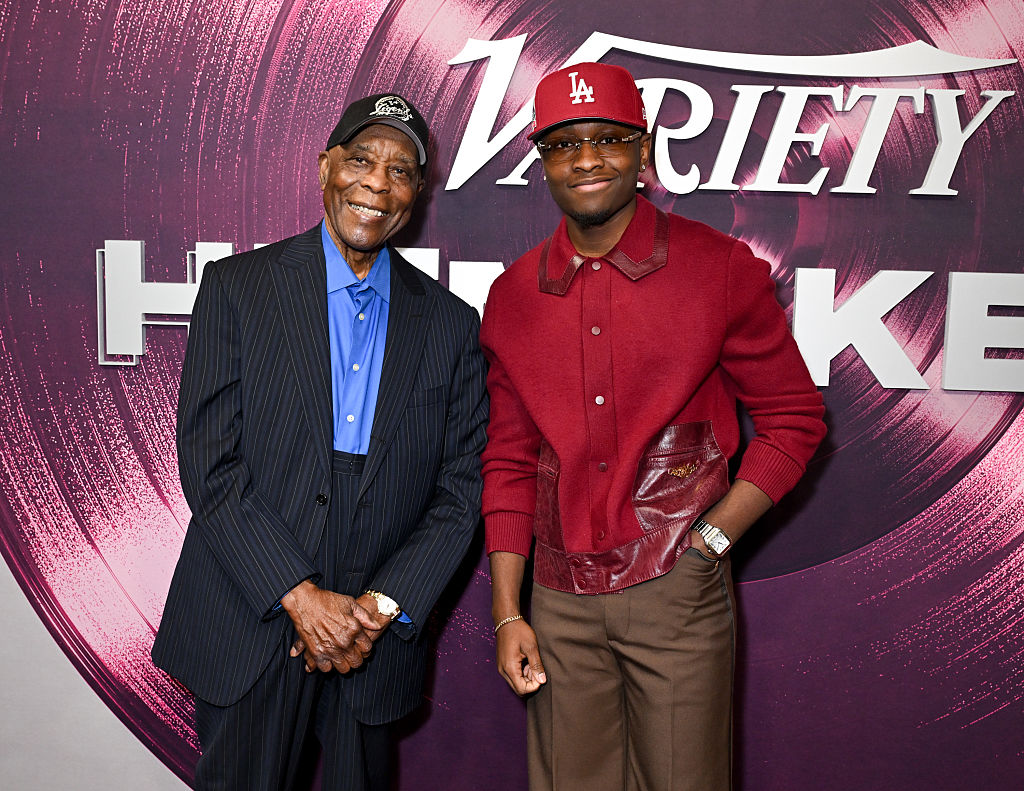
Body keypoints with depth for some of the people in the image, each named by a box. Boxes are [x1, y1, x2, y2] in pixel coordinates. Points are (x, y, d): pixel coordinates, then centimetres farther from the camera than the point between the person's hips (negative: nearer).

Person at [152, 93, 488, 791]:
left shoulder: (451, 324, 2)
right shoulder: (238, 287, -3)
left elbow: (460, 488, 1)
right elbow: (209, 464, -9)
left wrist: (383, 605, -10)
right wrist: (302, 597, -14)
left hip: (378, 636, 2)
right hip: (249, 623, -1)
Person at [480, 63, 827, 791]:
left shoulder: (721, 268, -5)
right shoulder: (513, 296, 4)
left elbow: (794, 418, 1)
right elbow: (509, 461, 8)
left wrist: (710, 541, -8)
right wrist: (507, 613, 4)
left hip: (679, 593, -2)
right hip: (561, 599, 3)